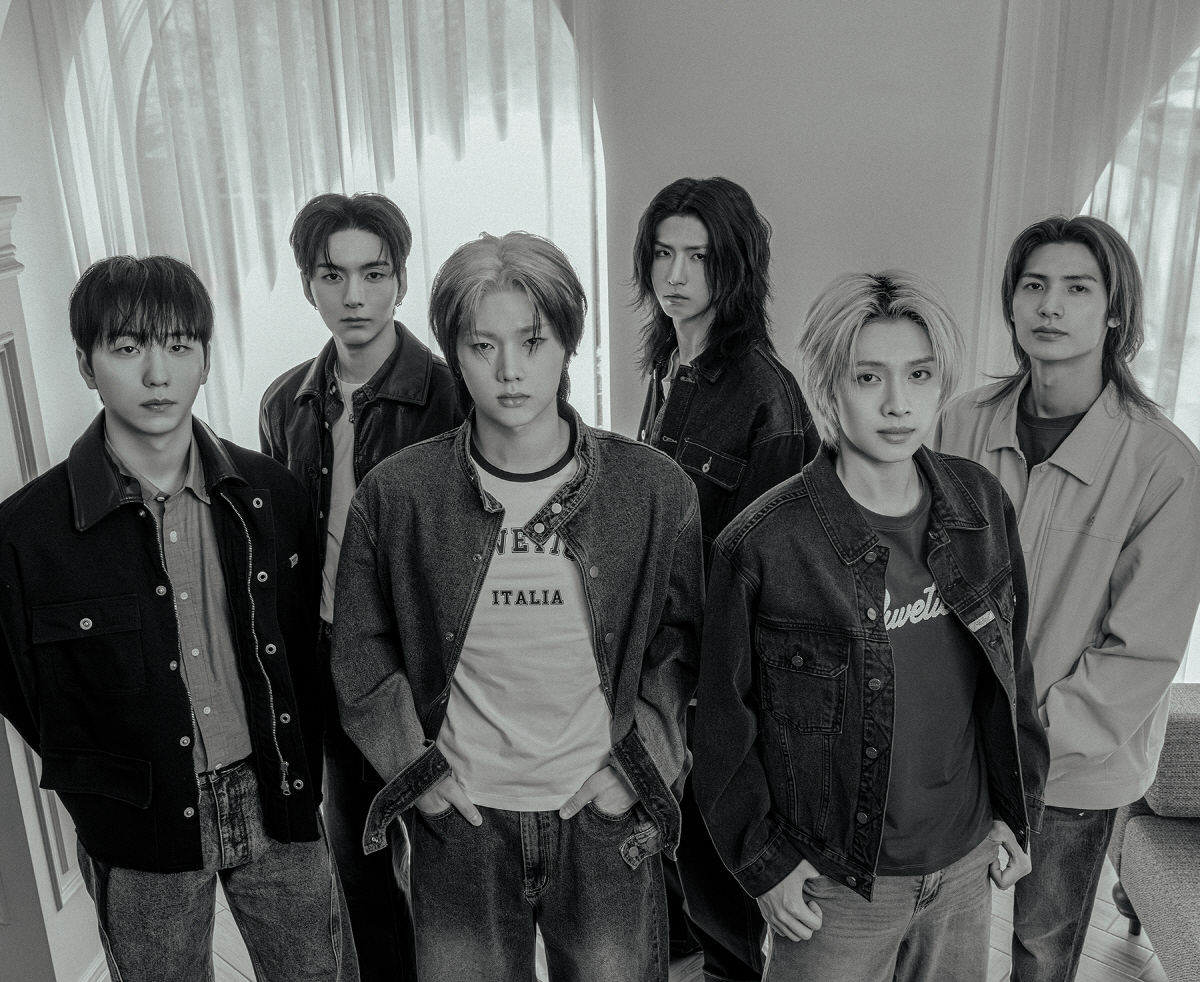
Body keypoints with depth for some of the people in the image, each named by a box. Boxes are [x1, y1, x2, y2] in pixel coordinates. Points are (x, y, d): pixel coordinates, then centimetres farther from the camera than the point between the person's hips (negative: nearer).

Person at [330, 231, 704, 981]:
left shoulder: (654, 489, -9)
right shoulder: (395, 494, -9)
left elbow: (682, 637, 2)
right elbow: (360, 650, 3)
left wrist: (639, 759, -5)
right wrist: (414, 764, -3)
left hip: (605, 815, 0)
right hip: (459, 816, 1)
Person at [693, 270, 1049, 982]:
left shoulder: (982, 504, -5)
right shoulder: (761, 546, -19)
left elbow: (1012, 664, 6)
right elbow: (726, 719, -9)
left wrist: (1016, 810, 8)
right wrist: (763, 859, -5)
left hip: (966, 866, 4)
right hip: (832, 884, -4)